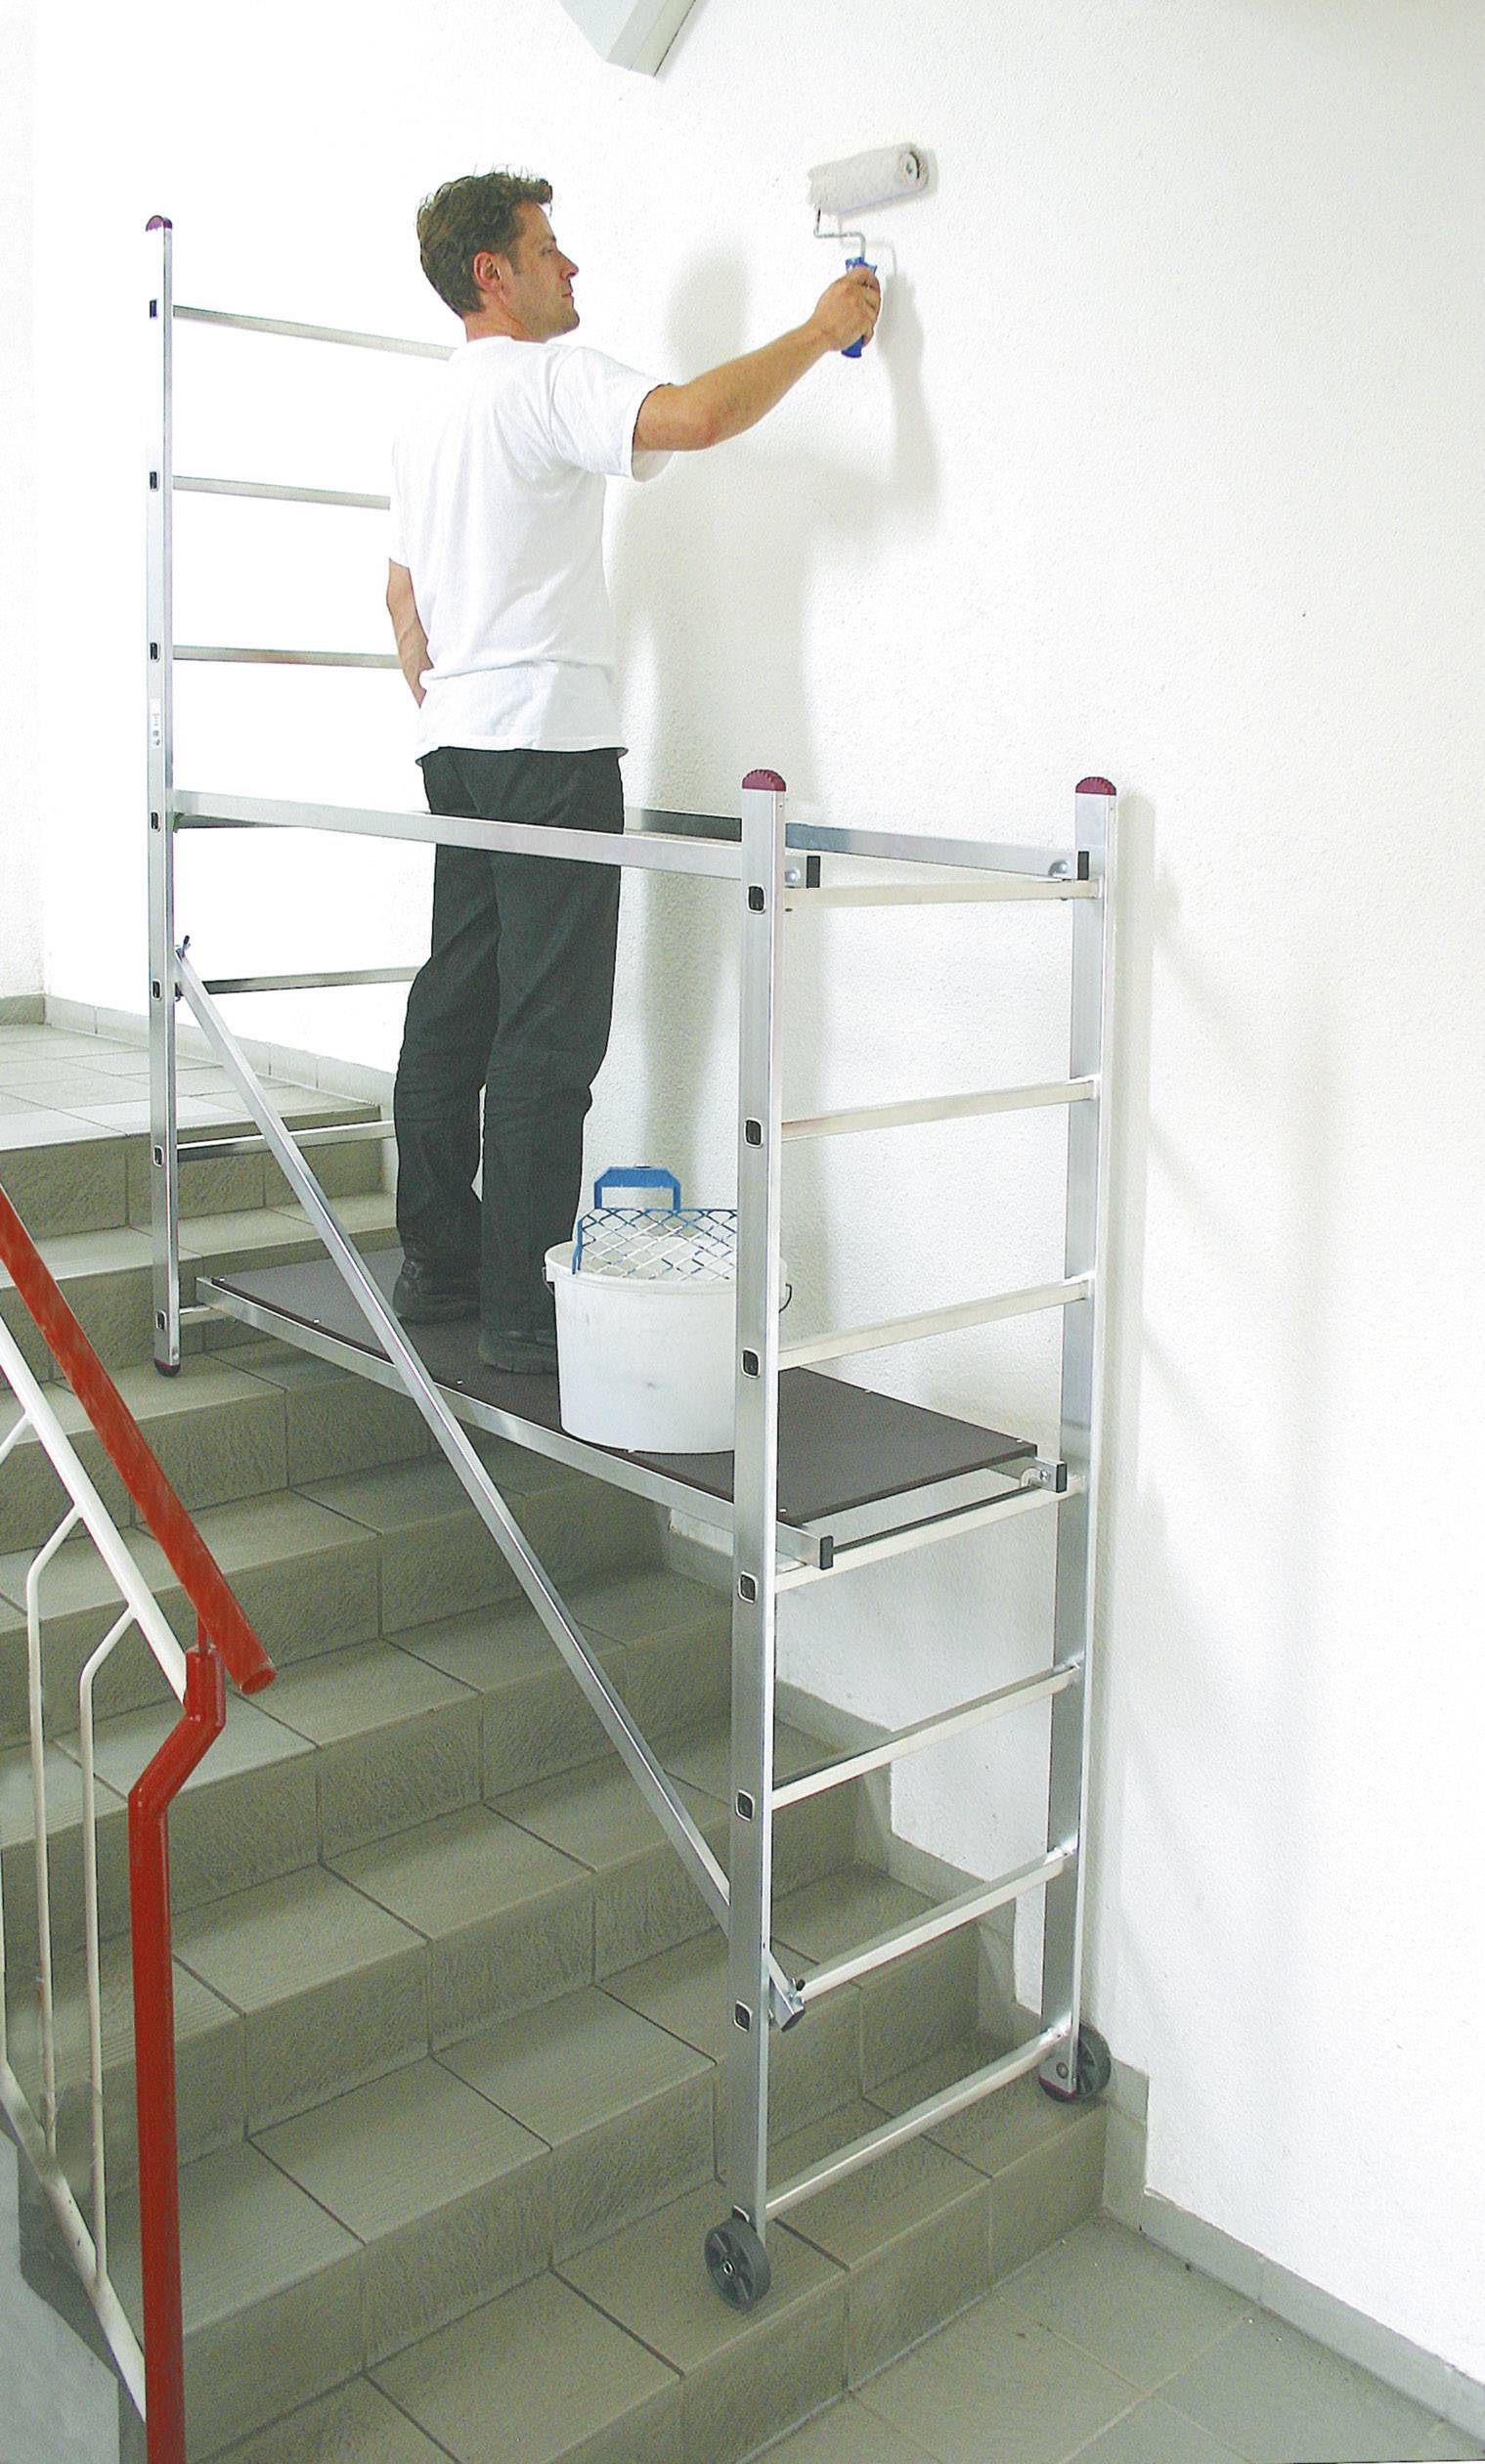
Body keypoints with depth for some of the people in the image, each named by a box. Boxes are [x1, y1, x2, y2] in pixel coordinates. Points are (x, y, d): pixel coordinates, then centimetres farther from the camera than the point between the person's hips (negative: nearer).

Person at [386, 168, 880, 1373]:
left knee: (456, 1003, 11)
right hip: (547, 740, -10)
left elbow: (403, 592, 27)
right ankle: (522, 1306, -8)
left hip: (458, 742, 10)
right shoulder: (547, 376, -8)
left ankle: (439, 1262, 18)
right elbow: (691, 418, -25)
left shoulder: (429, 413, 21)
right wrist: (819, 330, -12)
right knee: (549, 1030, -9)